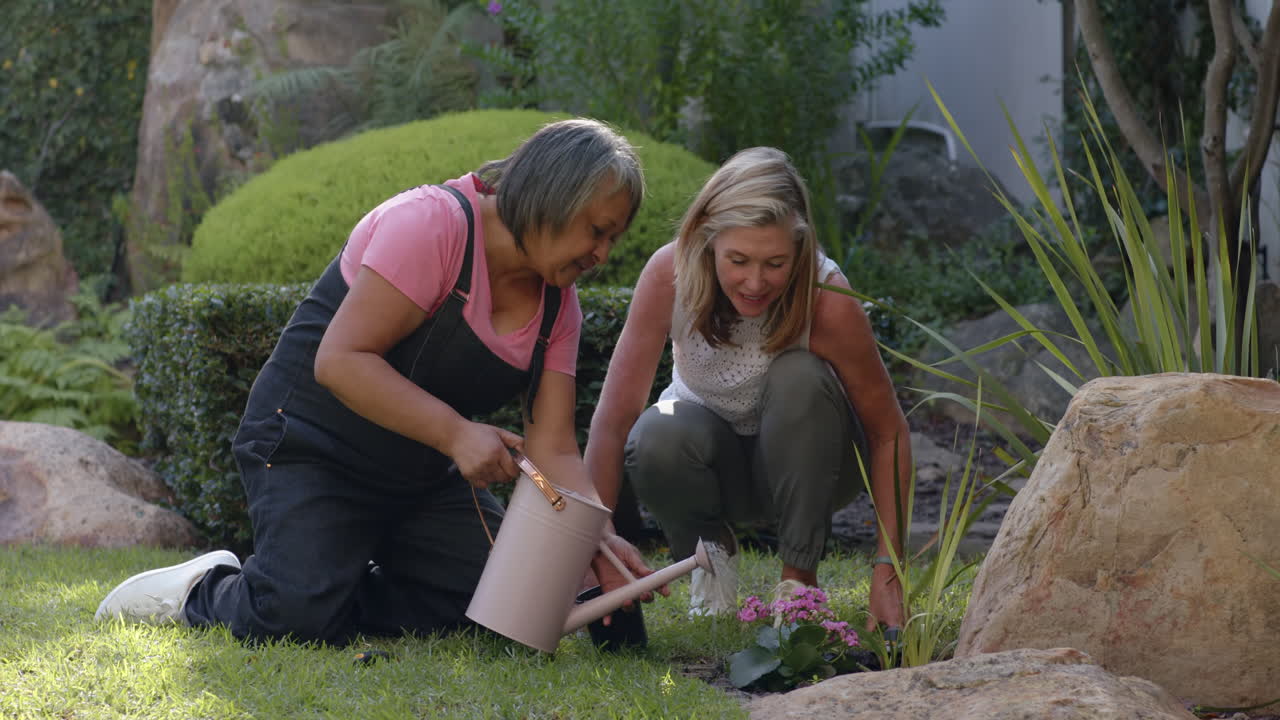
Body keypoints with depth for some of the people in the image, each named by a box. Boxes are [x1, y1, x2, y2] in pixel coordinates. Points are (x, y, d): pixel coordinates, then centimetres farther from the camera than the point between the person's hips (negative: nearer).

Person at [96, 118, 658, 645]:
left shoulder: (558, 305, 3)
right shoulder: (432, 224, -21)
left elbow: (552, 449, -3)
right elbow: (341, 360, -27)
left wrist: (599, 538, -19)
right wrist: (454, 432, -32)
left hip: (421, 477, 8)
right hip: (311, 447, -8)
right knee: (300, 621, -26)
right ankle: (201, 591, 7)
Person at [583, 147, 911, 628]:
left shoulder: (827, 300, -30)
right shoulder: (671, 273, -28)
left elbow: (888, 435, -21)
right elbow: (614, 416, -26)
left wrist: (887, 571, -28)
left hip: (800, 458, 0)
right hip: (713, 451, 1)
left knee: (799, 376, -33)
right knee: (658, 437, -34)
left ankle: (800, 577, -14)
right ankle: (711, 548, 1)